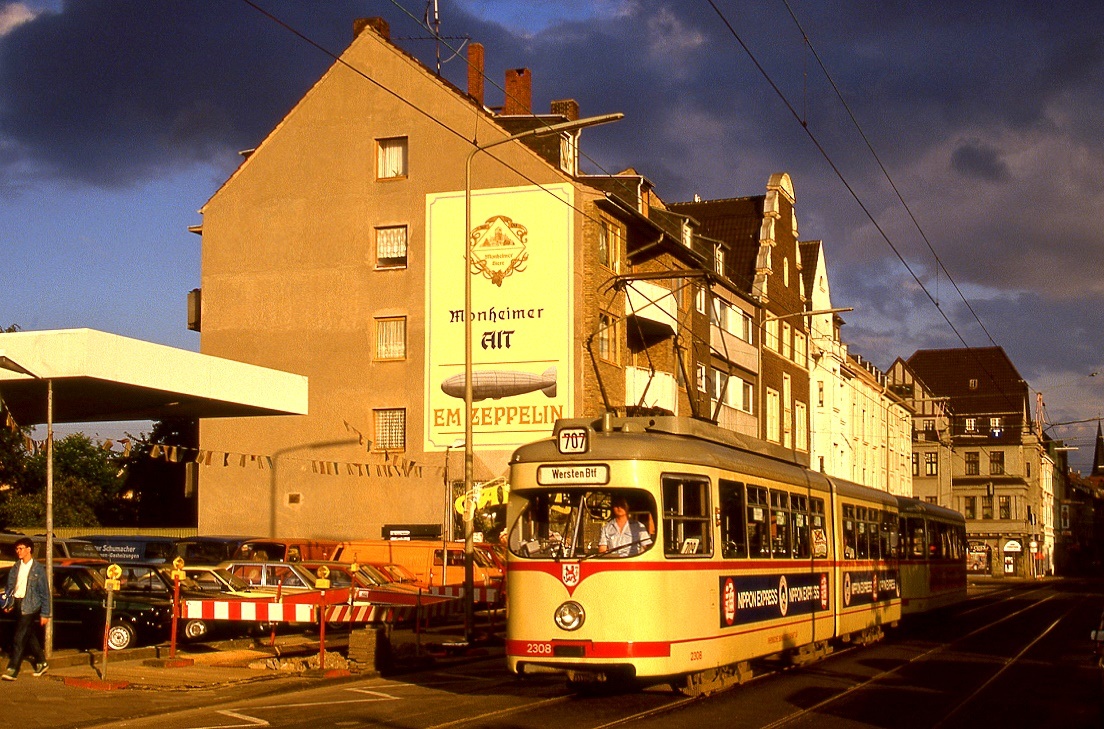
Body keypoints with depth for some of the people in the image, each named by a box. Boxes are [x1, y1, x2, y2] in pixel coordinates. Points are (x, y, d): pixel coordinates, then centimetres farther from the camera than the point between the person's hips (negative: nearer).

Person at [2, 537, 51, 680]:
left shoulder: (38, 569, -7)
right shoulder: (16, 568, 9)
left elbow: (45, 592, -6)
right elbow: (10, 586, 14)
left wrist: (45, 614, -8)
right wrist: (8, 603, -1)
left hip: (30, 606, -6)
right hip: (17, 604, 6)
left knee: (19, 638, -10)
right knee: (30, 636, 15)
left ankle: (12, 669, -9)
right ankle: (41, 663, 27)